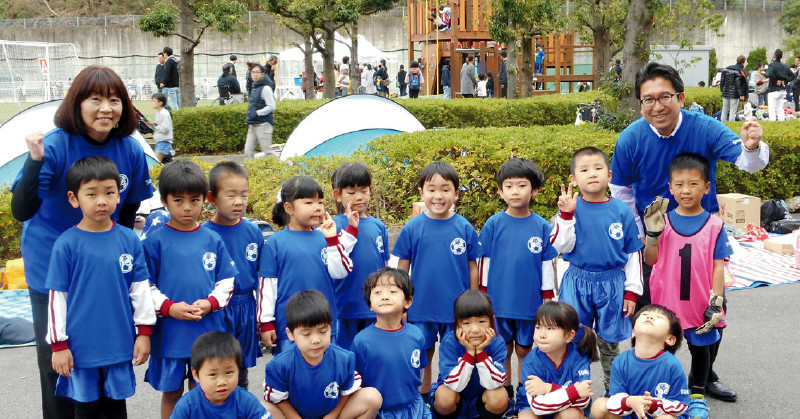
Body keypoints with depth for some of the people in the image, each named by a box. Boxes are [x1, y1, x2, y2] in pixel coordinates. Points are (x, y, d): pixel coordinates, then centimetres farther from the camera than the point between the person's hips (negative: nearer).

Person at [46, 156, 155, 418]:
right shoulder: (66, 244, -8)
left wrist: (144, 332, 4)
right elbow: (57, 298, -5)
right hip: (81, 347, -2)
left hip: (120, 345, 2)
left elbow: (141, 289, 4)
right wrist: (58, 345, -4)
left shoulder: (129, 240, -2)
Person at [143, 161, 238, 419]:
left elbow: (226, 281, 8)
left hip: (206, 332, 2)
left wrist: (210, 303, -9)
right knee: (171, 392, 12)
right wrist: (169, 308, -15)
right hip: (169, 332, -2)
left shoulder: (212, 240, 4)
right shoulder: (156, 241, -3)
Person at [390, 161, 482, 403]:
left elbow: (473, 268, 3)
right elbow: (401, 269, 3)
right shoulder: (412, 228, -4)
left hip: (457, 309, 0)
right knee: (423, 356, 12)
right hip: (421, 308, 0)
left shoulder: (464, 228, -3)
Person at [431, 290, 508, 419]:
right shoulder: (449, 342, -23)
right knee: (445, 396, -33)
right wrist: (470, 352, -34)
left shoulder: (497, 343, -19)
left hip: (482, 398, 2)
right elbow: (455, 385, -28)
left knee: (500, 396, -28)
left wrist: (480, 351, -32)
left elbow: (492, 384, -26)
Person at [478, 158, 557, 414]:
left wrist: (548, 300, 5)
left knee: (524, 350, 11)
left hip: (530, 303, 0)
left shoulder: (541, 226, -1)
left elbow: (547, 266, 4)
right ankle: (506, 395, 23)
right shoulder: (494, 224, -3)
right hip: (499, 300, 0)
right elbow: (485, 263, 2)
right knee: (504, 350, 10)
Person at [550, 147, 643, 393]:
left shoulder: (621, 211, -2)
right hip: (577, 283, 0)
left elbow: (633, 253, 4)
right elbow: (561, 246, -10)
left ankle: (612, 389, 29)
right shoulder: (571, 208, -3)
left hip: (611, 283, 0)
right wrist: (566, 215, -19)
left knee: (609, 342, 11)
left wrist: (632, 291, 2)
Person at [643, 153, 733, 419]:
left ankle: (698, 396, 36)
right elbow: (651, 259, -4)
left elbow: (718, 266, -4)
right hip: (666, 302, 0)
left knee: (701, 347, 16)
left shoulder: (714, 225, -5)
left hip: (700, 304, 0)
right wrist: (652, 232, -18)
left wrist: (716, 302, -9)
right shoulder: (663, 222, -3)